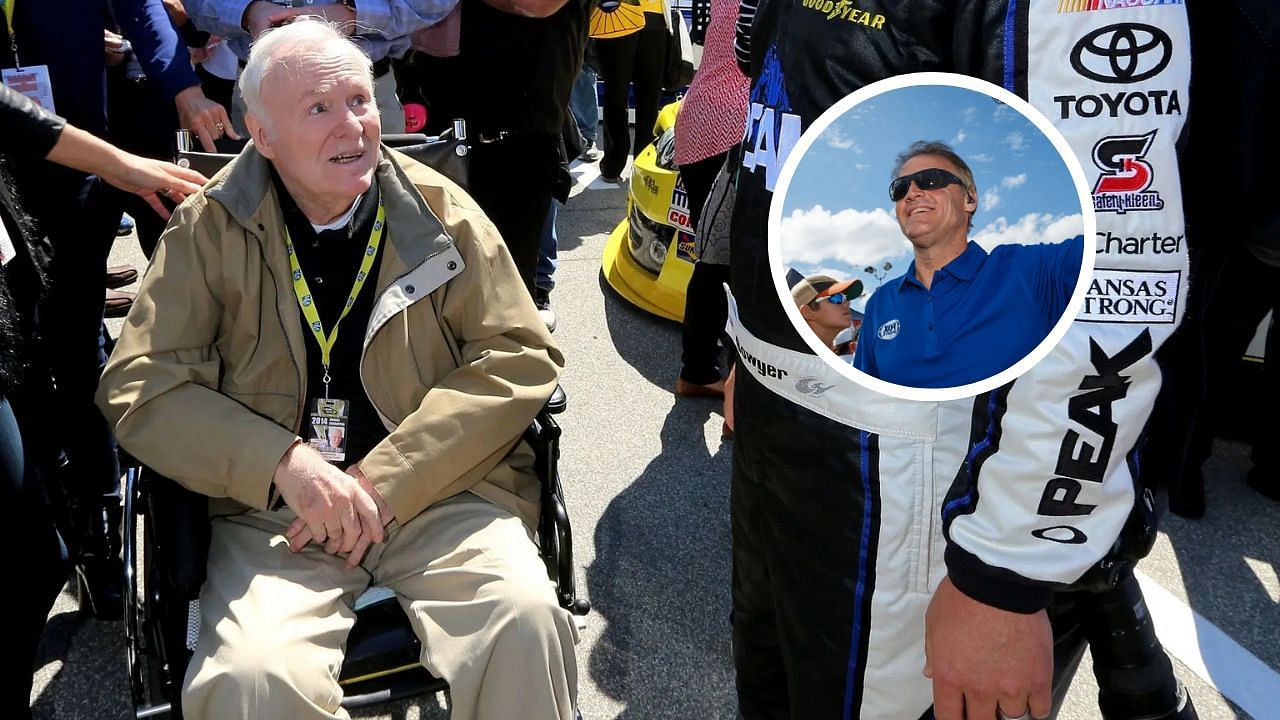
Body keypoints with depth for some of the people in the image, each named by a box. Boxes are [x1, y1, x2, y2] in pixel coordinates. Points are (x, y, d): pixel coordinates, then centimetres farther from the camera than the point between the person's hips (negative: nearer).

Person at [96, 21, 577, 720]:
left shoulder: (440, 210, 3)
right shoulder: (210, 229, 2)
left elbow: (520, 357, -2)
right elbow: (138, 385, -1)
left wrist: (386, 480, -12)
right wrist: (284, 463, -17)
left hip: (436, 492, 1)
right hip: (273, 512, 0)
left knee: (524, 620, -27)